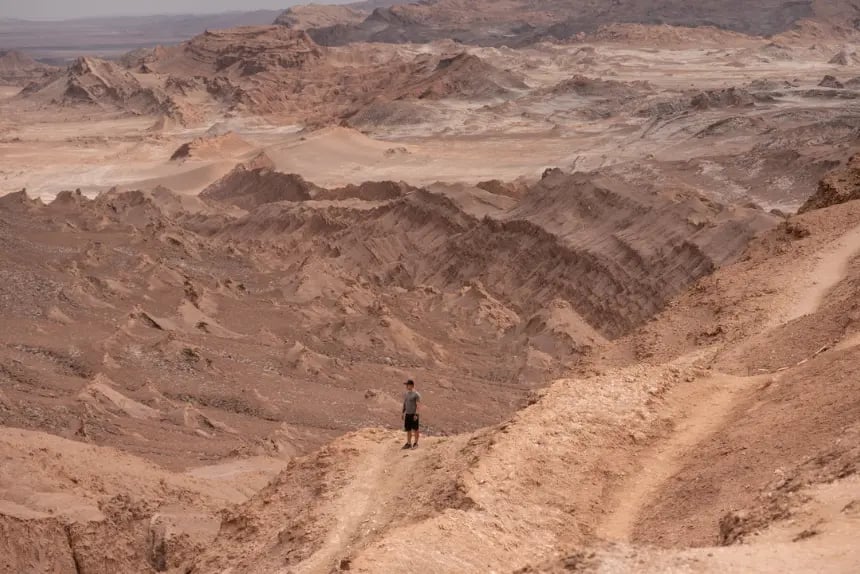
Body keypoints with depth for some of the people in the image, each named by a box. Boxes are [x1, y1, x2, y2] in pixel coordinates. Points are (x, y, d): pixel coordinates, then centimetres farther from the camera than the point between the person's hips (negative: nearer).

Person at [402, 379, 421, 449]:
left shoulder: (416, 394, -10)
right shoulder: (405, 394, 11)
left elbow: (418, 405, -12)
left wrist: (416, 414, -18)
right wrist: (403, 412, 16)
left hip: (413, 414, -6)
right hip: (407, 414, 6)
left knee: (415, 429, 3)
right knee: (408, 430, 10)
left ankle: (415, 443, 13)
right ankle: (409, 443, 17)